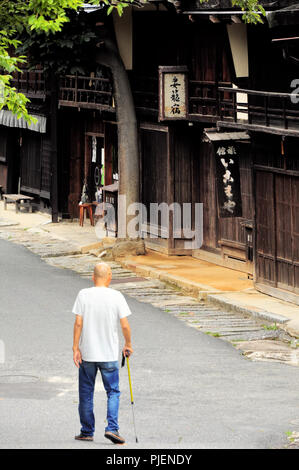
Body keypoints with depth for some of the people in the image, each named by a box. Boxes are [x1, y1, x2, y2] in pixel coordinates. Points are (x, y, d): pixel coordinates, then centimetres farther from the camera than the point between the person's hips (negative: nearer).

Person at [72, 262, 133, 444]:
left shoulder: (83, 295, -5)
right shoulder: (116, 296, -6)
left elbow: (78, 323, -8)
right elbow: (125, 326, -6)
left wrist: (76, 348, -2)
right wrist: (128, 345, 10)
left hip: (87, 354, 1)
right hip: (109, 354, -1)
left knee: (86, 394, 11)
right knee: (113, 392, 8)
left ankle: (87, 431, 16)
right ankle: (112, 428, -7)